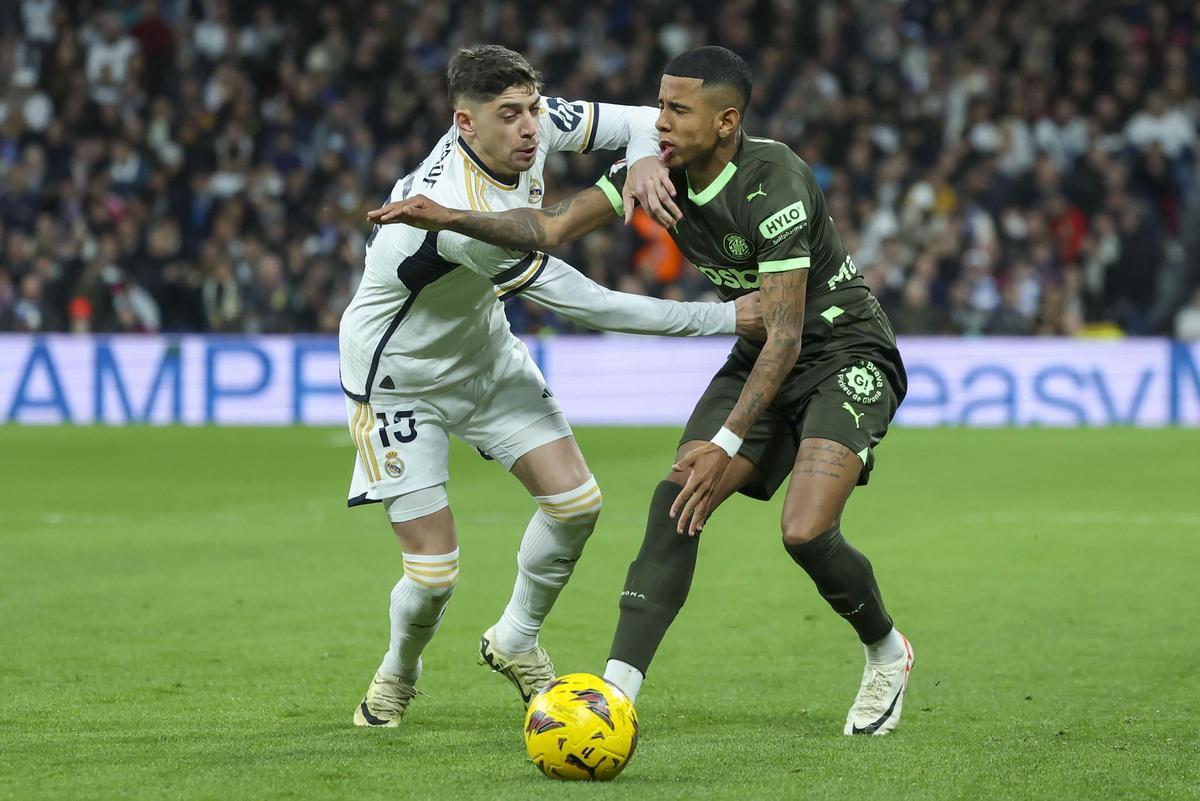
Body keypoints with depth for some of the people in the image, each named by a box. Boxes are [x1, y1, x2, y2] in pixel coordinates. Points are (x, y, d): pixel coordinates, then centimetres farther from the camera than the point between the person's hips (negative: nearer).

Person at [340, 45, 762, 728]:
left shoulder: (532, 126, -17)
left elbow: (643, 123, -3)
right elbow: (592, 306, -33)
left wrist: (645, 159, -29)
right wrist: (723, 318, -28)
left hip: (485, 351, 7)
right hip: (400, 381, -7)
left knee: (575, 500, -5)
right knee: (435, 571, -8)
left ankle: (516, 641, 22)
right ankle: (397, 677, 26)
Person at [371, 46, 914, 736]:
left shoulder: (775, 183, -28)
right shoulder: (658, 169, -6)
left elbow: (785, 332, -30)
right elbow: (551, 227, -7)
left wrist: (727, 444, -34)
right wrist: (451, 218, -22)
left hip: (846, 353, -7)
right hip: (758, 359, 7)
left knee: (806, 531, -23)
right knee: (674, 503, -12)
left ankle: (886, 653, 8)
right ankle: (616, 694, -17)